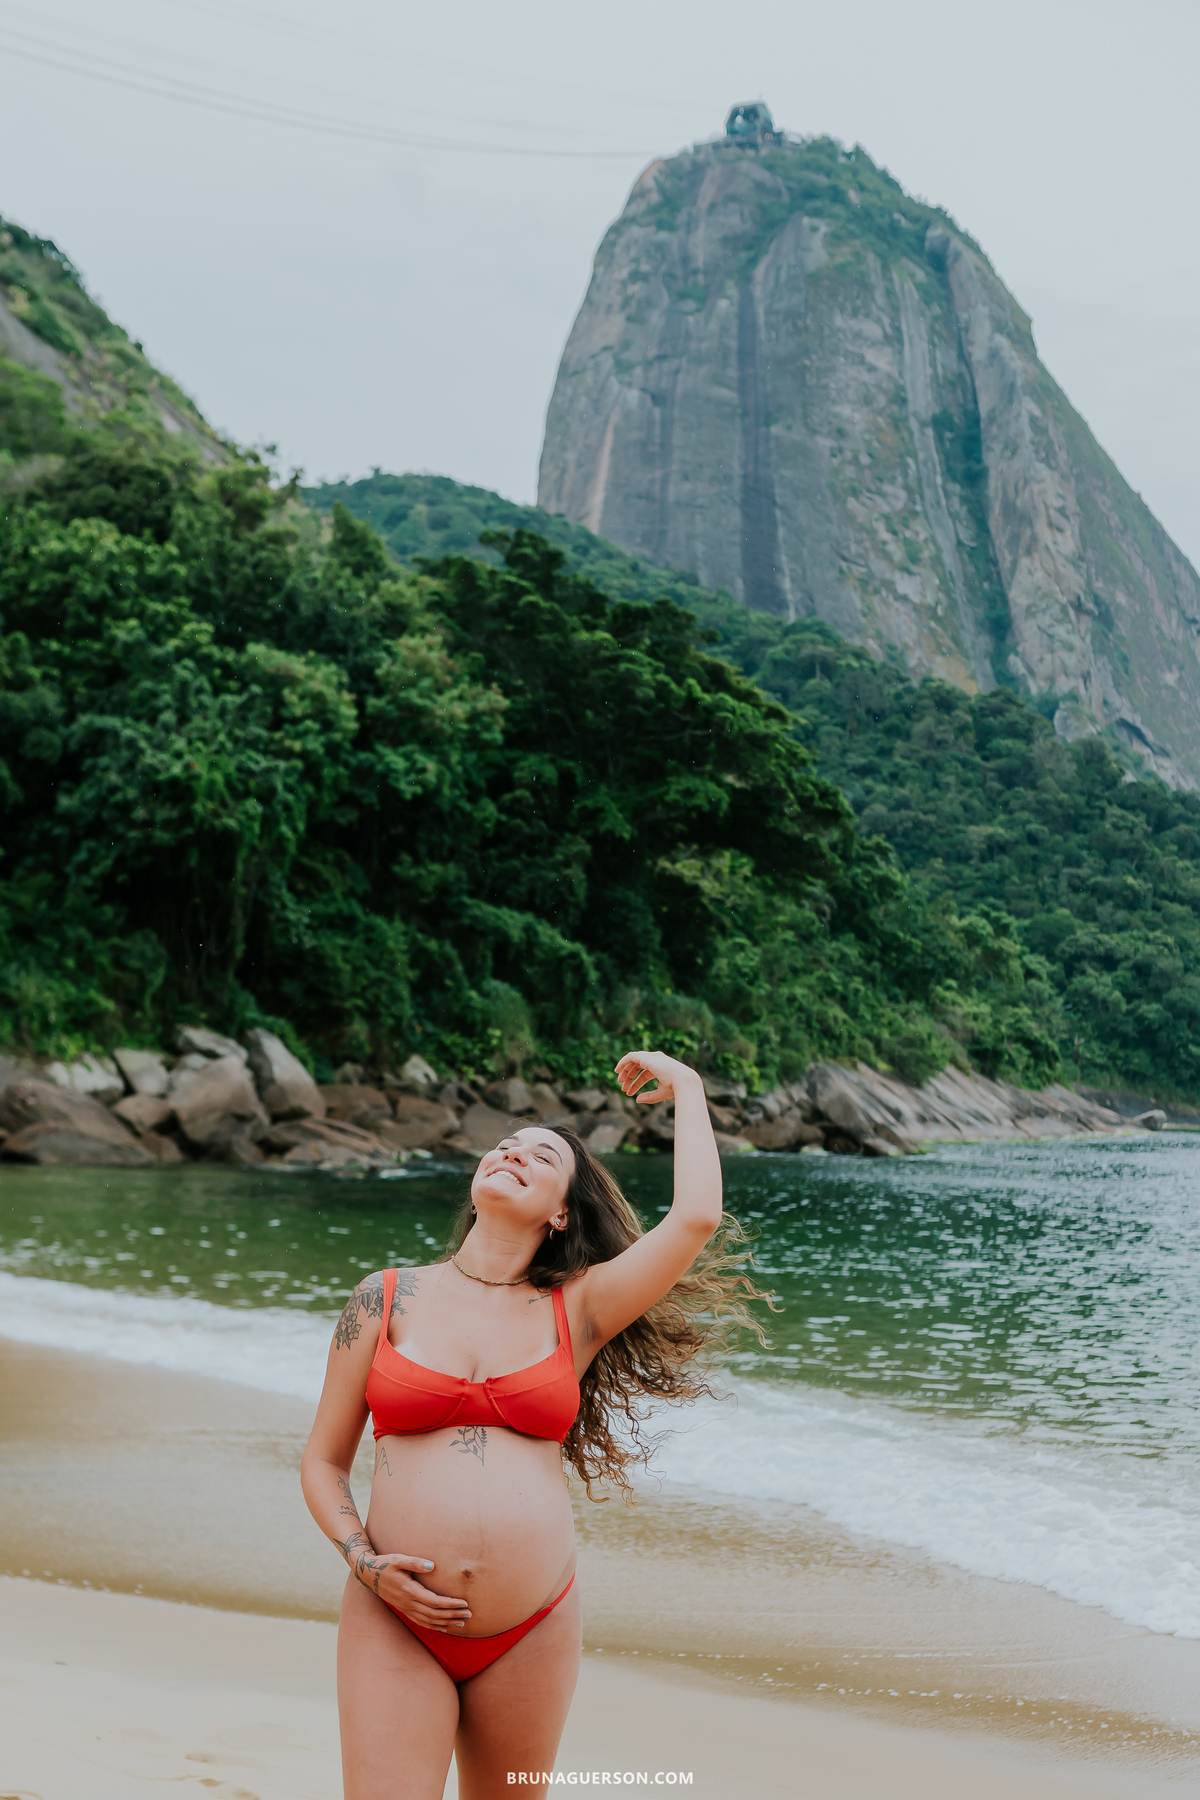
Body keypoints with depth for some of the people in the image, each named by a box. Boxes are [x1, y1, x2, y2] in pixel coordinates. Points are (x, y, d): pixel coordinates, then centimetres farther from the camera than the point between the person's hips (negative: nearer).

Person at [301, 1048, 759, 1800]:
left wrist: (686, 1088, 5)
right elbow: (324, 1462, 10)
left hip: (532, 1635, 1)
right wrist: (364, 1561, -8)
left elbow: (696, 1218, -7)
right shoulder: (386, 1299, 5)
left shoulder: (576, 1311, 5)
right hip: (397, 1624, -1)